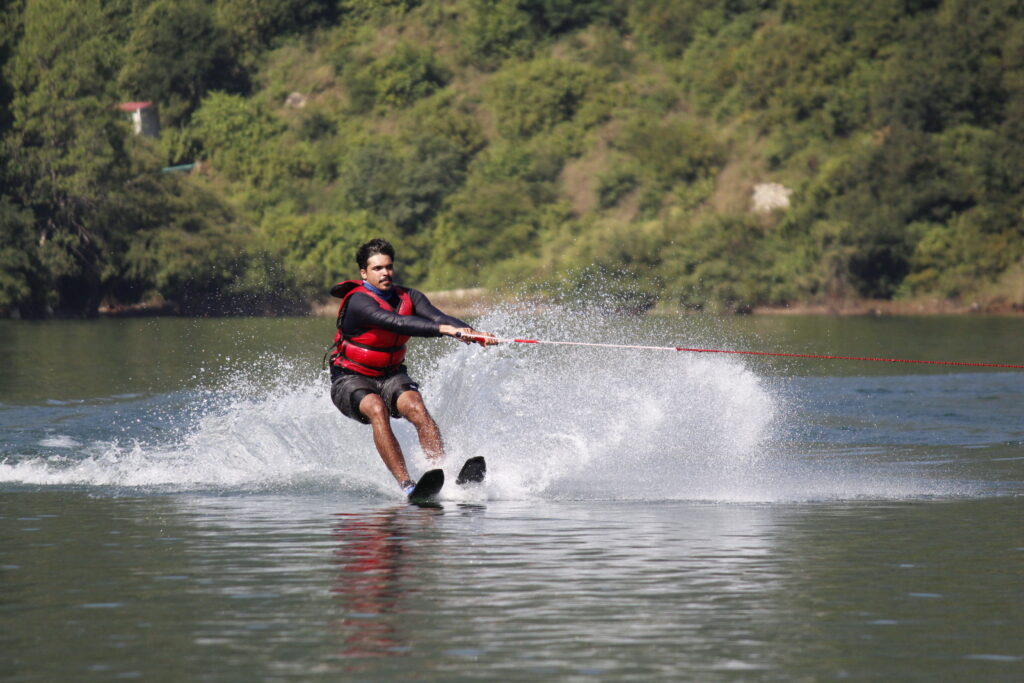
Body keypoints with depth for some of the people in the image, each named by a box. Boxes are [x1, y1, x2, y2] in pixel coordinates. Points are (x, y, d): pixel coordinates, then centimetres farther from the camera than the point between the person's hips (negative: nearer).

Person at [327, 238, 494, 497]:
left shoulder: (408, 297, -1)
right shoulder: (358, 301, -21)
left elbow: (436, 315, -18)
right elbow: (396, 323, -36)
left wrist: (472, 333, -37)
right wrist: (444, 329, -47)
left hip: (391, 376, 5)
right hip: (352, 379, -5)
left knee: (417, 409, -24)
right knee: (377, 410, -34)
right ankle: (405, 484, -42)